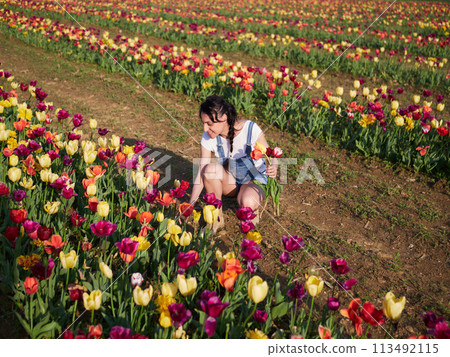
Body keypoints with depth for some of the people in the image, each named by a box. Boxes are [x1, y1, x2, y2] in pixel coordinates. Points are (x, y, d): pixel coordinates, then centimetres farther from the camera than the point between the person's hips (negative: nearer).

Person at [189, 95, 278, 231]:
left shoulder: (251, 129, -25)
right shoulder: (208, 138, -16)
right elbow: (201, 174, -15)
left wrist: (273, 169, -39)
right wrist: (190, 206, -22)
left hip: (255, 181, -3)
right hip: (230, 182, 3)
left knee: (247, 203, -37)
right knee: (211, 168, -31)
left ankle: (252, 208, 2)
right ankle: (216, 216, -12)